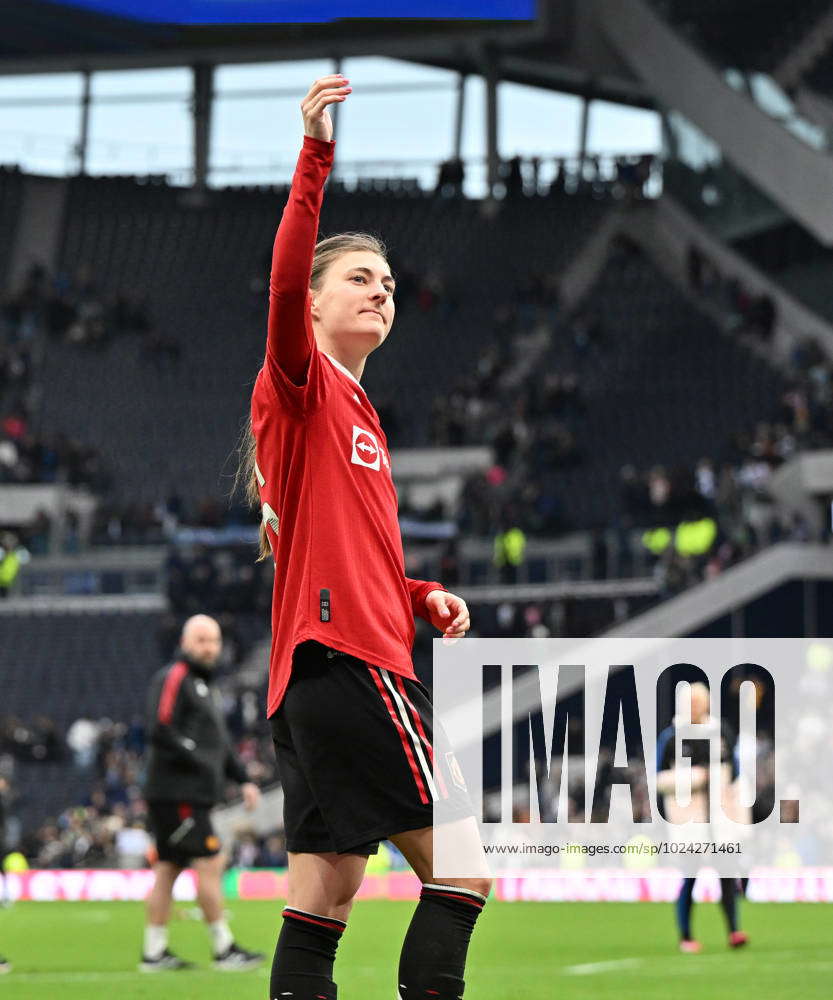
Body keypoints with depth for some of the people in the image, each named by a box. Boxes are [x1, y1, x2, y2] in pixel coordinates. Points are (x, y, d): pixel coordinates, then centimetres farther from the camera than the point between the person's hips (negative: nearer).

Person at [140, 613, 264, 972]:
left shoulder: (200, 684, 23)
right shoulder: (173, 678, -9)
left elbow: (217, 741, 28)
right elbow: (159, 731, -20)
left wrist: (243, 780, 18)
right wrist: (200, 763, -18)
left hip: (189, 796, 10)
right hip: (177, 793, -10)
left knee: (167, 869, 8)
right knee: (210, 863, -8)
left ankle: (154, 952, 10)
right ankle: (224, 949, -5)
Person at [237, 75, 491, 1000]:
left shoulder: (355, 407, 23)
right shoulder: (299, 383, -2)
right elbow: (284, 282, -23)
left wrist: (421, 596, 15)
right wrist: (316, 156, -32)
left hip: (316, 677, 9)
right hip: (345, 658, -9)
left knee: (326, 890, 5)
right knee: (459, 865, -11)